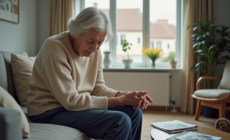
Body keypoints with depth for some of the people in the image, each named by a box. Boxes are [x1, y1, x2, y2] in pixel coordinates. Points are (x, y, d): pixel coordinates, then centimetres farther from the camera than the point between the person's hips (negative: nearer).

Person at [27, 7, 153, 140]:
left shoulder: (95, 50, 0)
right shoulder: (55, 48, -22)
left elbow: (98, 88, 4)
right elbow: (70, 100, -24)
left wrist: (125, 95, -16)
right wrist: (119, 100, -23)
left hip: (80, 103, 8)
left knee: (134, 111, -2)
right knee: (120, 121, -23)